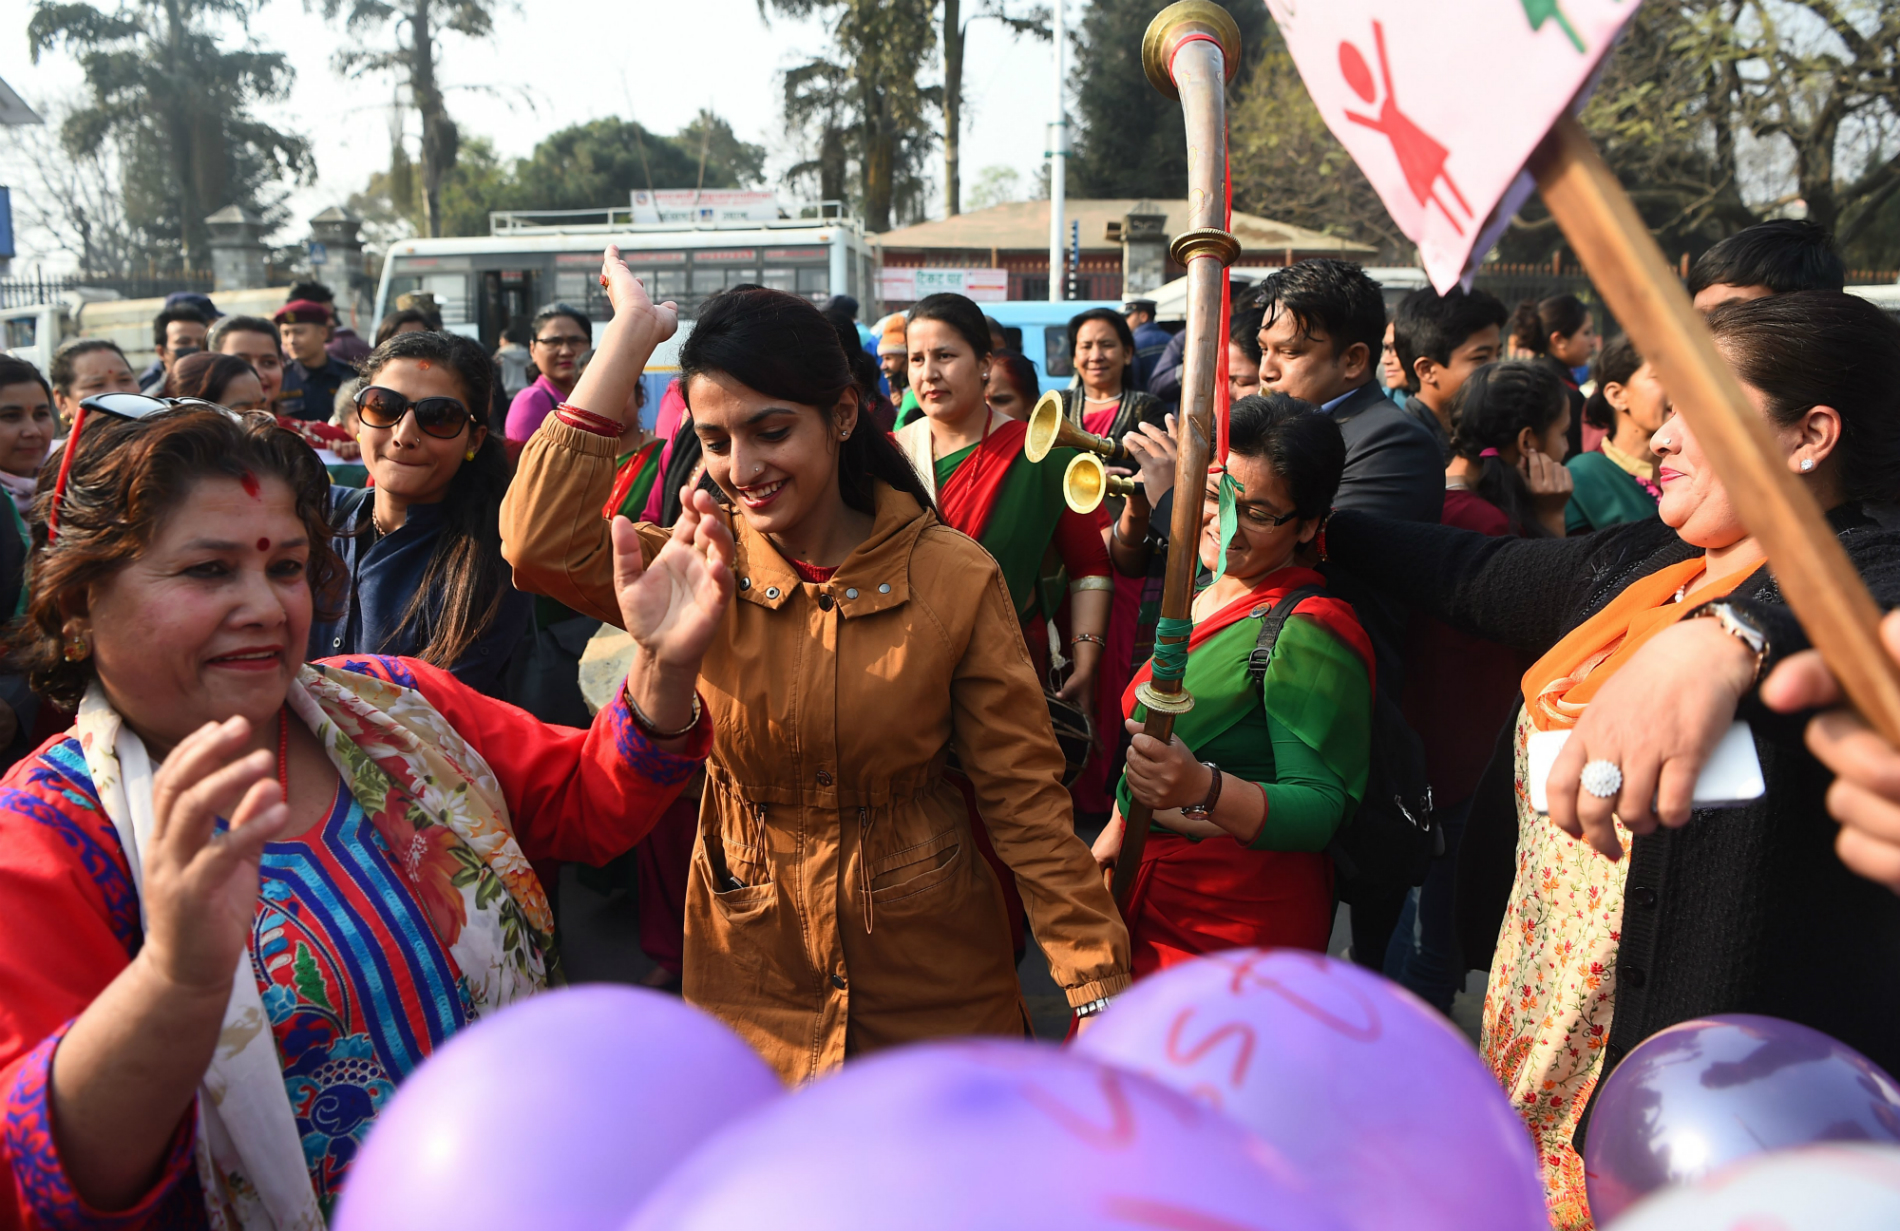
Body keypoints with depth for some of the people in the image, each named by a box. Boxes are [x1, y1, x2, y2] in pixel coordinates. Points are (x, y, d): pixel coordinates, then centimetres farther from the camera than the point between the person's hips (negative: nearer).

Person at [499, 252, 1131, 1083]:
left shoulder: (953, 577, -12)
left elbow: (1025, 795, -11)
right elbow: (540, 542, -27)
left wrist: (1100, 990, -16)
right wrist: (631, 330, -20)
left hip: (932, 977, -1)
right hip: (752, 972, 1)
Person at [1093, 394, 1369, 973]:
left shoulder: (1310, 631, -20)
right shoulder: (1202, 594, 6)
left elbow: (1321, 811, -25)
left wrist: (1204, 788, -39)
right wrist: (1114, 831, 20)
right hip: (1143, 891, 8)